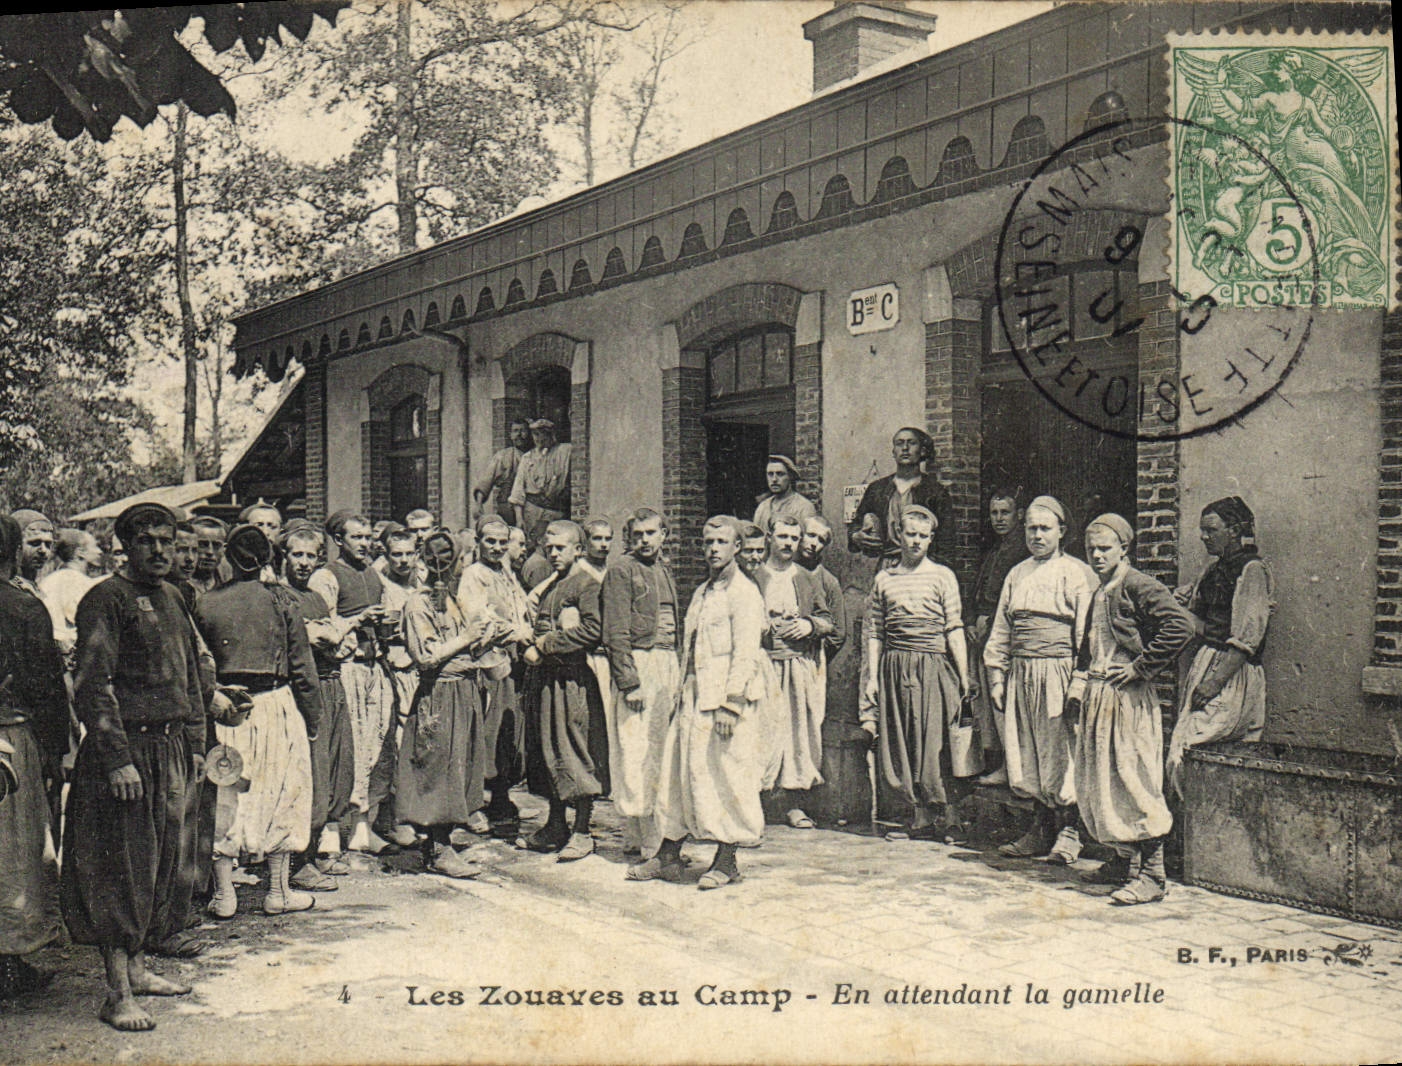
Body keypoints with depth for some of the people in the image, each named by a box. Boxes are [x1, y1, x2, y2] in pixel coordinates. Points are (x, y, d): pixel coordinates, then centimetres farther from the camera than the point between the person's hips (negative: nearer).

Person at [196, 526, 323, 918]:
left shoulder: (206, 604, -1)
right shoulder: (280, 600, -4)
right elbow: (302, 666, -3)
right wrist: (313, 717, 5)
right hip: (275, 706, -1)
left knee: (224, 797, 8)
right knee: (280, 792, 10)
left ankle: (224, 893, 12)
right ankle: (278, 891, 16)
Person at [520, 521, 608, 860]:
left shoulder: (588, 583, -8)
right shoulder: (551, 585, 20)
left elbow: (594, 629, -20)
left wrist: (548, 645, -15)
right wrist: (533, 649, 3)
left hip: (574, 677, -9)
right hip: (545, 677, 9)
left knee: (576, 752, -5)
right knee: (549, 752, 12)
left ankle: (582, 833, 3)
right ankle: (555, 827, 22)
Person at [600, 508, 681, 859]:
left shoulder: (665, 570, 18)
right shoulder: (621, 571, -5)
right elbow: (615, 633, -11)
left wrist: (678, 673, 13)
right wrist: (629, 681, -17)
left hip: (667, 665, 8)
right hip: (637, 663, -8)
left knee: (661, 752, 10)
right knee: (637, 754, -6)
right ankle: (646, 840, -1)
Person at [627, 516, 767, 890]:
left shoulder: (744, 594, -8)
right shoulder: (702, 593, 18)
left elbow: (745, 655, -15)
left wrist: (730, 705, -20)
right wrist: (684, 696, 14)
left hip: (726, 702, -8)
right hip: (693, 700, 8)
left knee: (725, 776, -2)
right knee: (677, 772, 10)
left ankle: (726, 861, 9)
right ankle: (668, 855, 19)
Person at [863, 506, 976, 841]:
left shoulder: (943, 576, 5)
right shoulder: (884, 580, 11)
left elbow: (955, 630, 0)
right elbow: (874, 633, 12)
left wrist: (964, 675, -6)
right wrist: (872, 677, 6)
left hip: (933, 667, -3)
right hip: (894, 669, 3)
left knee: (936, 741, -5)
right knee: (901, 741, 3)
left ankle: (948, 816, 2)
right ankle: (920, 819, 10)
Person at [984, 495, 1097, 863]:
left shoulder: (1077, 573, -1)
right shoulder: (1017, 574, 17)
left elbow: (1086, 632, -7)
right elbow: (1001, 629, 19)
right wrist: (997, 674, 12)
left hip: (1059, 670, -6)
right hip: (1021, 674, 6)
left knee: (1062, 751, -4)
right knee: (1026, 751, 7)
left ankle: (1068, 832, 6)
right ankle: (1041, 829, 17)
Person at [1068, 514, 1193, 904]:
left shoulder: (1139, 587, -10)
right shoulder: (1099, 594, 18)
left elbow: (1180, 626, -22)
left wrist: (1141, 667, -17)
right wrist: (1078, 687, 18)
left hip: (1130, 696, -9)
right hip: (1098, 695, 10)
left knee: (1134, 780, -9)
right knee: (1100, 780, 12)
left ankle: (1152, 875, -4)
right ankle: (1125, 861, 24)